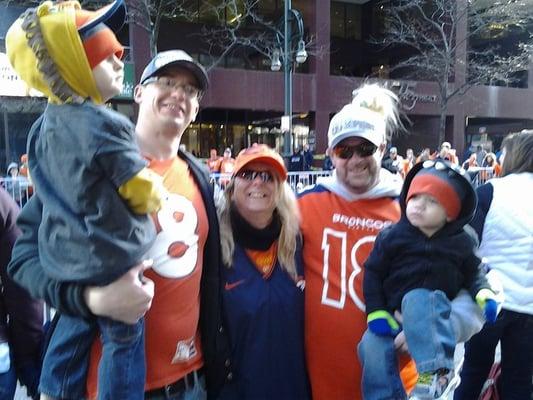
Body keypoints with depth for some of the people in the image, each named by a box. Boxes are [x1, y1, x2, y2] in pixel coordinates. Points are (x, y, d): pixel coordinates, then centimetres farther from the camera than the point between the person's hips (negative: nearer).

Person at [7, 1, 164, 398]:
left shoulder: (43, 127, 4)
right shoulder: (106, 125, -23)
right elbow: (145, 193, -16)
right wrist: (156, 200, 7)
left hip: (66, 256, 8)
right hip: (114, 259, -8)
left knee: (72, 332, 25)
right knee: (124, 341, 9)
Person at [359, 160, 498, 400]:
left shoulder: (461, 243, 0)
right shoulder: (392, 236, -5)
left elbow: (474, 274, 10)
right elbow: (373, 273, -3)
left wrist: (485, 294, -12)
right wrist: (376, 312, -11)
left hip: (437, 309, -1)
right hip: (395, 313, 1)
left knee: (415, 300, -35)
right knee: (371, 344, -25)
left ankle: (436, 371, -35)